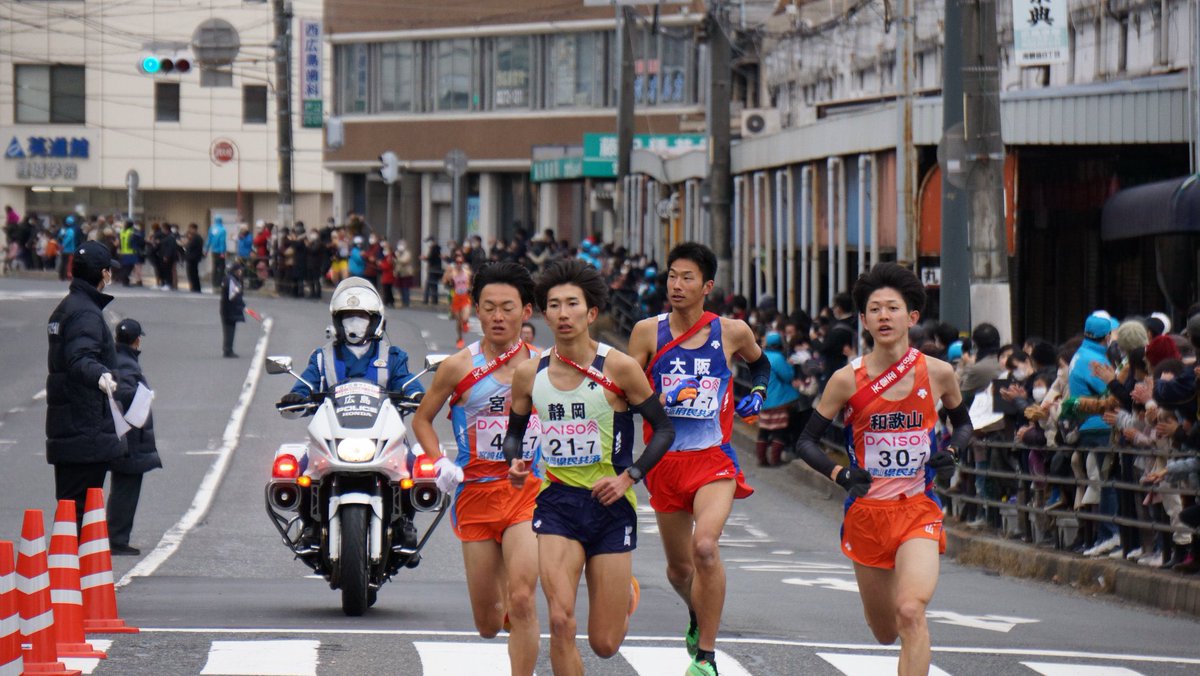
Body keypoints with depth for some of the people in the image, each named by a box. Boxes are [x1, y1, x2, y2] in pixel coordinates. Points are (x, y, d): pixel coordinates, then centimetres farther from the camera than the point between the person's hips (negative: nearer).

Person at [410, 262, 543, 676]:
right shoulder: (459, 367, 0)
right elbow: (422, 419, 13)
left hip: (528, 488, -1)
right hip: (476, 489, 1)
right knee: (488, 624, 8)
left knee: (521, 599, -20)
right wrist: (440, 464, -3)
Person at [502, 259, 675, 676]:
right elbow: (515, 431, 18)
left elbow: (663, 430, 0)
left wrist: (629, 477, -13)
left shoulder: (618, 368, -7)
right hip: (556, 501, 2)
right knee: (561, 622, -19)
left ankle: (625, 594, 41)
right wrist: (516, 462, -4)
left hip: (610, 504, -2)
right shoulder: (529, 374, 2)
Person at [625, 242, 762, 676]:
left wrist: (756, 396, 6)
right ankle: (698, 616, 48)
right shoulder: (648, 332, 1)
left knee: (705, 546, -26)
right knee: (679, 566, 13)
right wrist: (661, 399, -16)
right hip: (665, 460, 2)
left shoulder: (732, 332, 2)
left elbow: (760, 363, 24)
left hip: (713, 458, -2)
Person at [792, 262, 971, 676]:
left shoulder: (937, 374, -2)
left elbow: (963, 424, 17)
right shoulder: (847, 380, -5)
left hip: (918, 510, -1)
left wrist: (951, 452, -5)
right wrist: (839, 475, -18)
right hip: (866, 512, 1)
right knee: (885, 632, 14)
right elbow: (806, 442, 1)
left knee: (911, 612, -24)